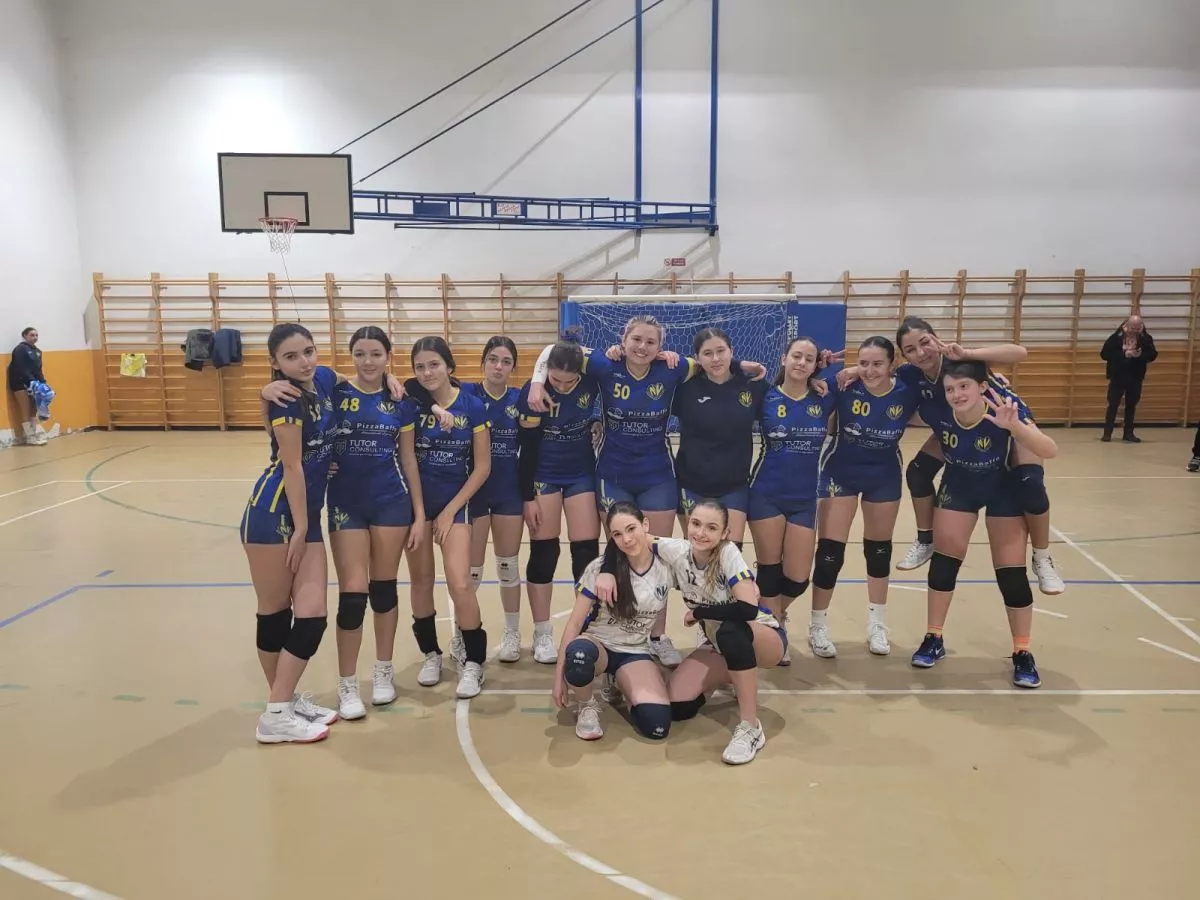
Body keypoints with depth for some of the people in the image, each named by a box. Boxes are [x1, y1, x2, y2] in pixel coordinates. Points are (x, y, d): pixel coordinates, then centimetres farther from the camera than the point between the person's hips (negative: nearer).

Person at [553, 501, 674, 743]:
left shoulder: (667, 564, -10)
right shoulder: (600, 568, -14)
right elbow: (574, 623, -11)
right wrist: (559, 675, -12)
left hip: (635, 653, 2)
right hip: (597, 645, -2)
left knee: (657, 725, -23)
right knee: (578, 654, -41)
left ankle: (622, 688, 11)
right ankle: (588, 707, -7)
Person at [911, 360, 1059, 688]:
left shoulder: (1005, 407, -33)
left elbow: (1050, 451, -44)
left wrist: (1014, 426, -60)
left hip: (1004, 489, -2)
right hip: (959, 487, 2)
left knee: (1011, 572, -2)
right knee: (944, 559, 0)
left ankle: (1022, 653, 13)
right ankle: (934, 639, 16)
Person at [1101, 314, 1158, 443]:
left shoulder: (1146, 338, -2)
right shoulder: (1116, 337, -8)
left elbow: (1153, 354, -1)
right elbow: (1104, 354, -11)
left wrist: (1141, 355, -22)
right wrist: (1124, 354, -21)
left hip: (1135, 378, 2)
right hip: (1117, 377, -2)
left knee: (1131, 405, 10)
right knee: (1113, 404, 1)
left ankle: (1128, 433, 18)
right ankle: (1107, 433, 8)